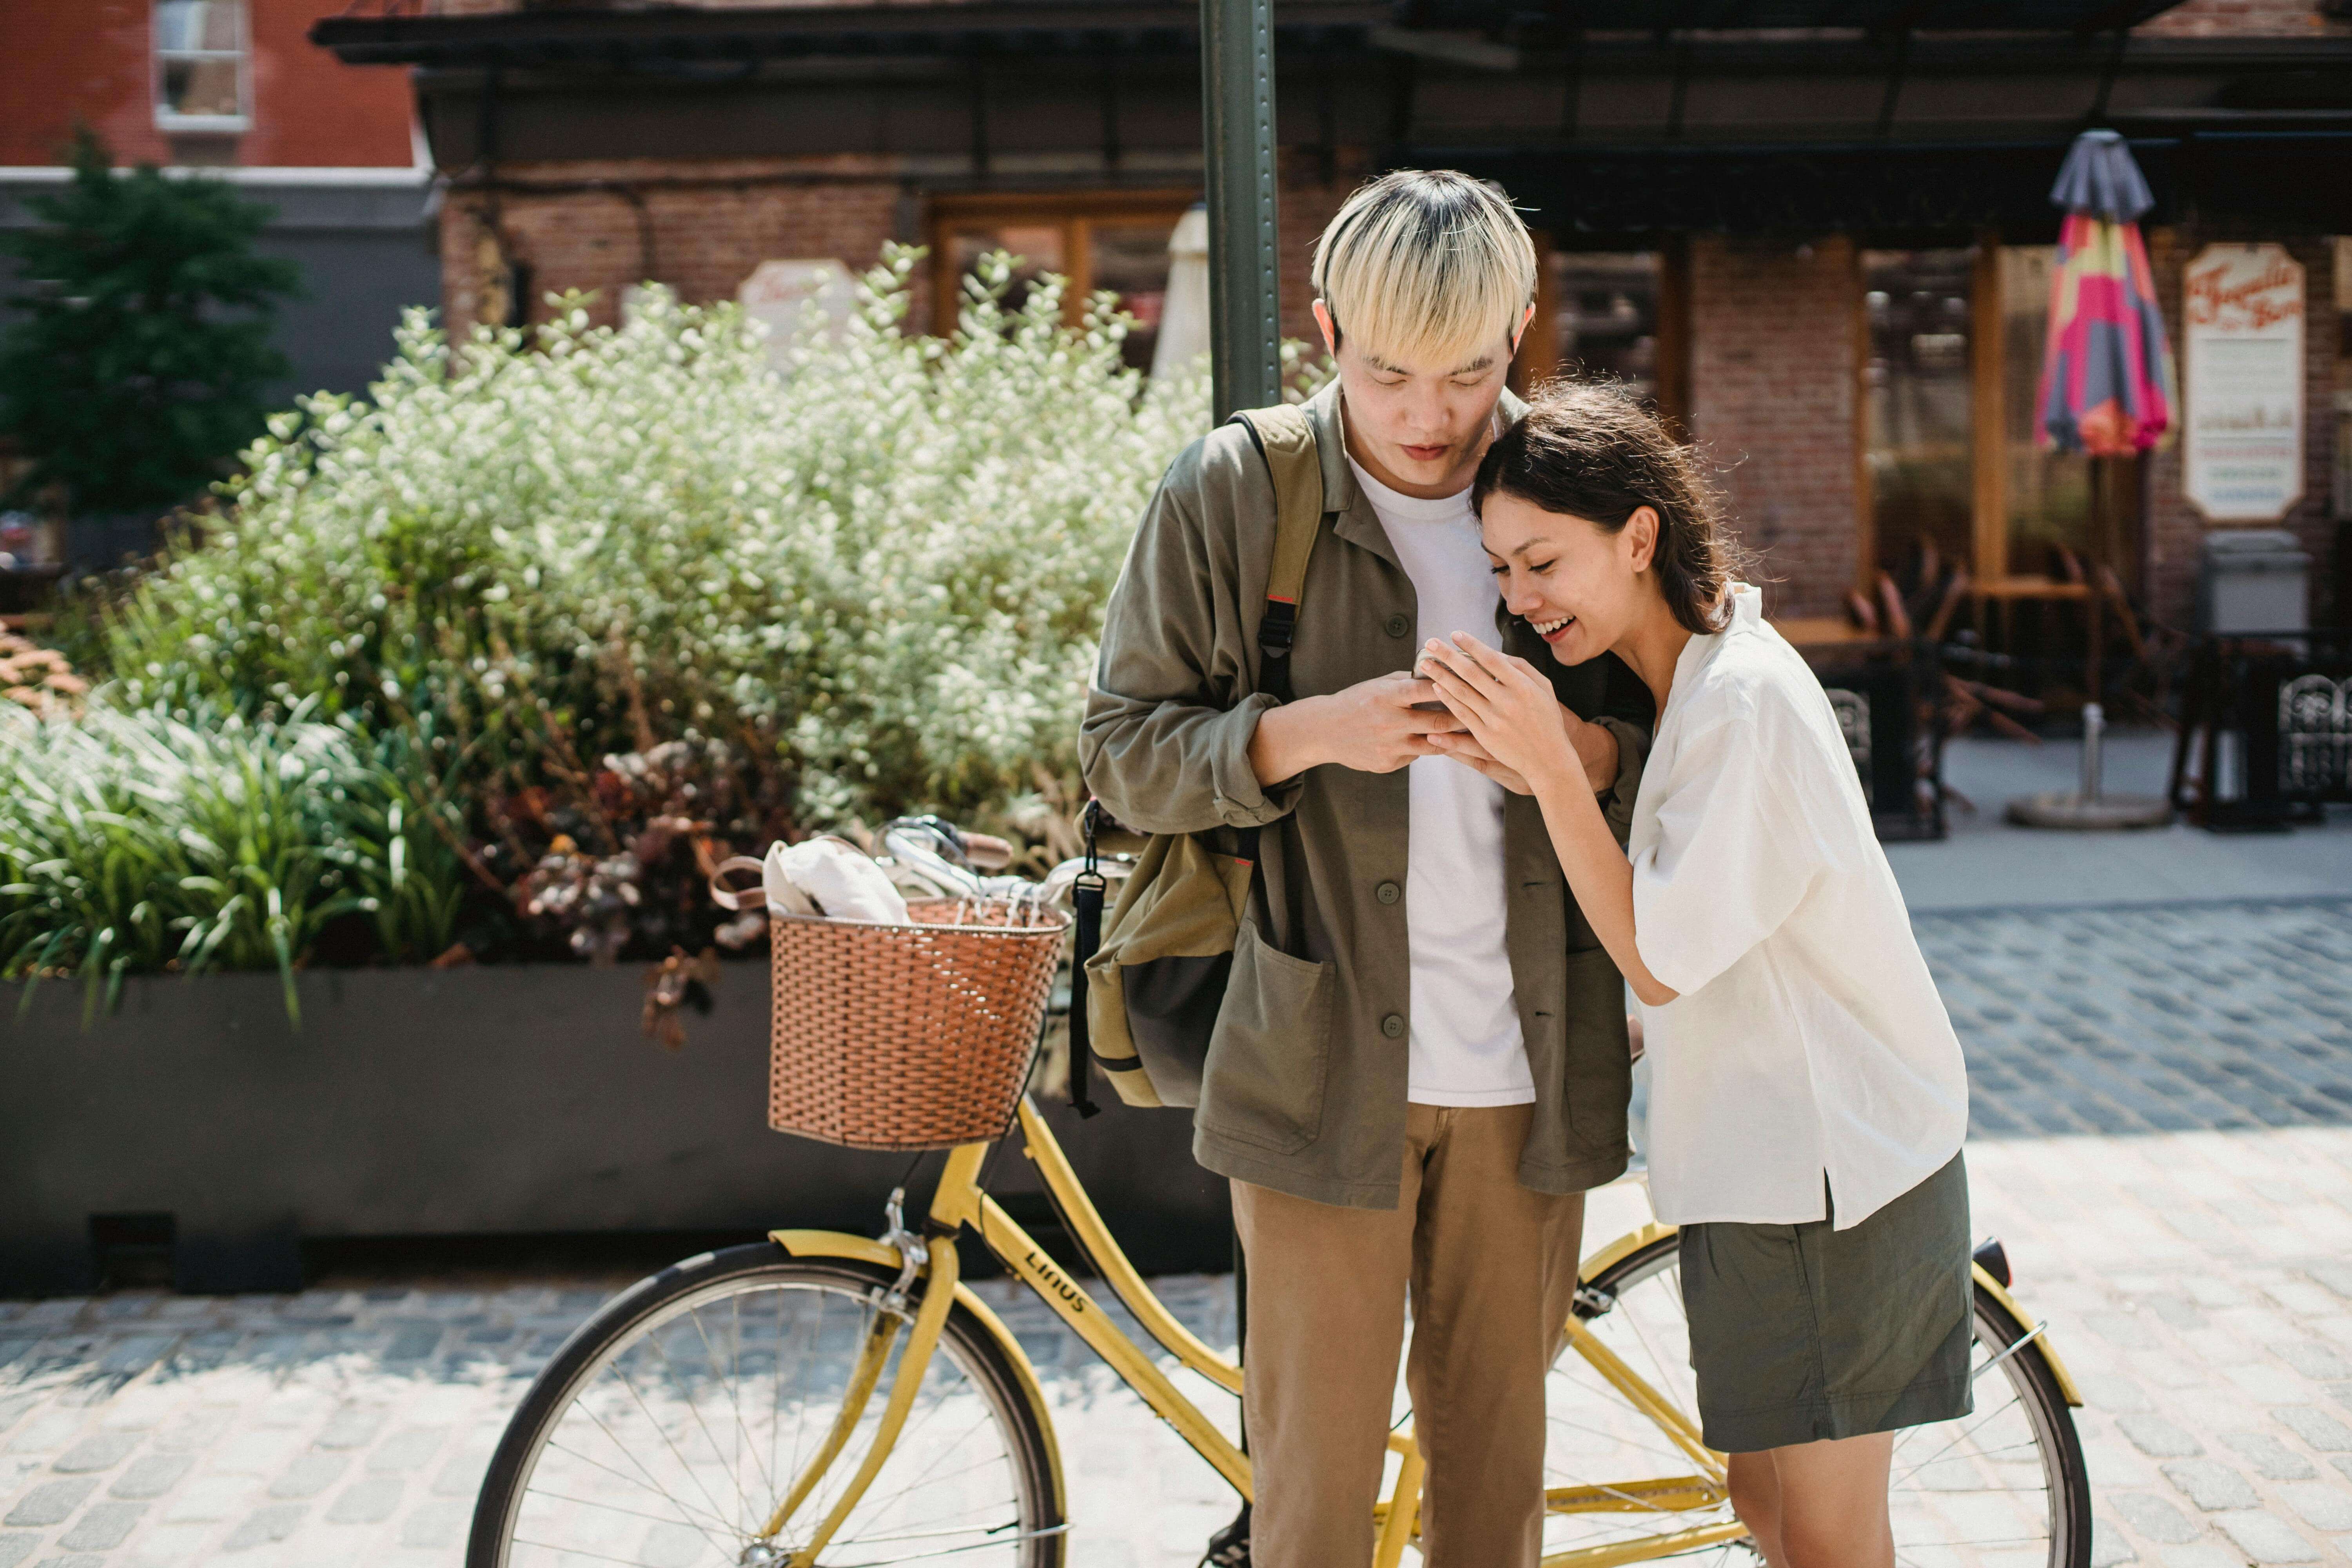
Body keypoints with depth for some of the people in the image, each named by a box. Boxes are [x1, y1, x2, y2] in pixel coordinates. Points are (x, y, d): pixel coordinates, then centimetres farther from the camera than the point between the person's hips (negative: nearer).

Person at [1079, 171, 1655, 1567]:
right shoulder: (1232, 494, -3)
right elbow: (1124, 752, -3)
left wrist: (1581, 748, -15)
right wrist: (1309, 731, -20)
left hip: (1531, 1067, 2)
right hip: (1323, 1063, -2)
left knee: (1501, 1454, 14)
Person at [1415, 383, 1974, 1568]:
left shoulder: (1743, 698, -23)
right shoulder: (1698, 677, 8)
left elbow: (1658, 961, -21)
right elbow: (1665, 949, 10)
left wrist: (1553, 767, -27)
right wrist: (1524, 773, -1)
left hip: (1834, 1175, -10)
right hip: (1765, 1157, 10)